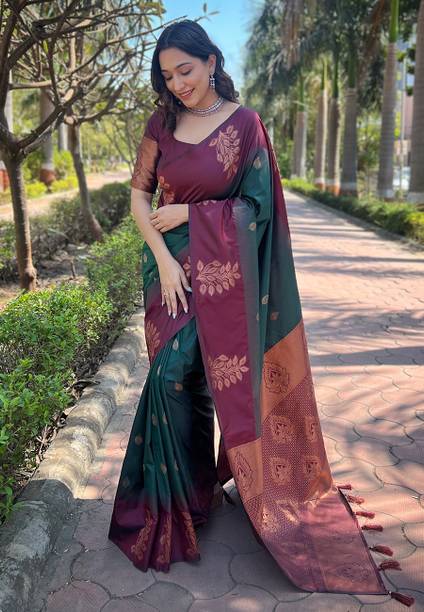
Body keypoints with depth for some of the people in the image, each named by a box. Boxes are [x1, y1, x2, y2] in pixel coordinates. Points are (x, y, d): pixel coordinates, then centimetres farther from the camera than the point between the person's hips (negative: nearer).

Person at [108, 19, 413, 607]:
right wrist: (163, 259, -8)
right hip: (169, 264, 4)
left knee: (175, 371, -12)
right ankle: (188, 490, 24)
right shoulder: (162, 123, 5)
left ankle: (177, 498, 9)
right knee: (178, 375, 6)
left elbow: (257, 205, -6)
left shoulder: (244, 123, -4)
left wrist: (189, 213, -10)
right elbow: (139, 194, 4)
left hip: (219, 270, -3)